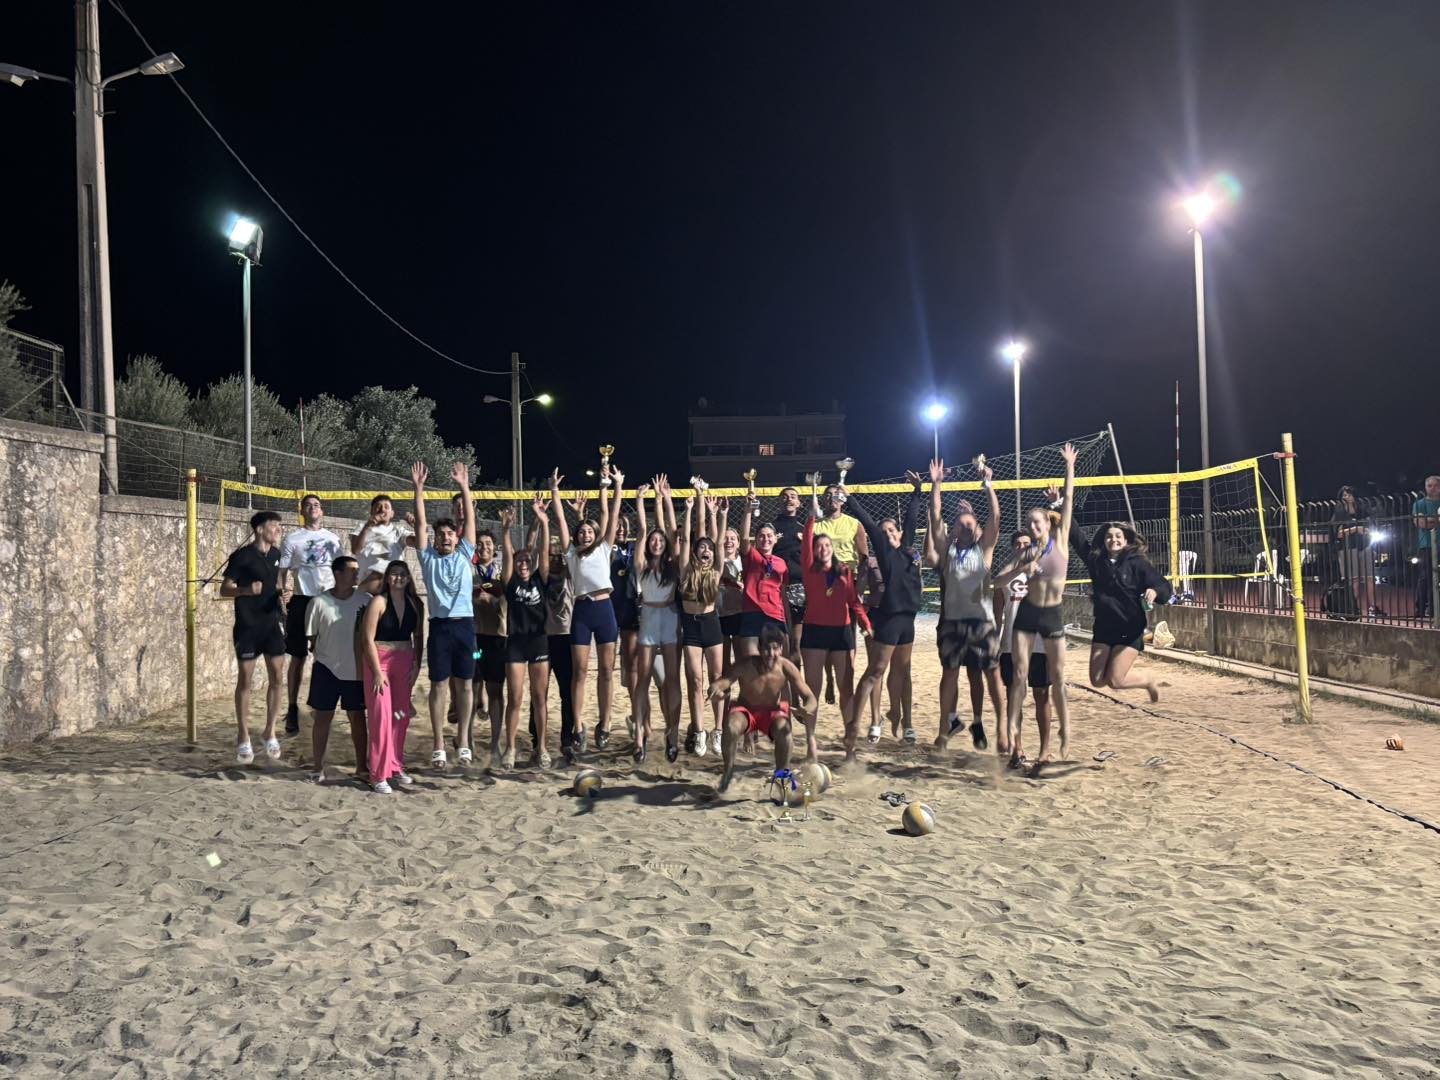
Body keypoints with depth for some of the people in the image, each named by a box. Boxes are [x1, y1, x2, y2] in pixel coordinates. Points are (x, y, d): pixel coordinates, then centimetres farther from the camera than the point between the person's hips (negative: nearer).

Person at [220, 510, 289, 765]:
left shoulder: (276, 554, 8)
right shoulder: (242, 556, -11)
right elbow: (224, 589, -8)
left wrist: (281, 596, 1)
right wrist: (246, 590, -26)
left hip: (271, 624, 5)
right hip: (247, 626, -5)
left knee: (278, 678, 3)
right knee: (245, 680, 2)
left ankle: (270, 732, 16)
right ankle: (244, 739, 11)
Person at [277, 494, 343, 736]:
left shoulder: (332, 538, 10)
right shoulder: (293, 539, 1)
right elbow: (281, 572, 0)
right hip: (302, 601, -3)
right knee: (298, 658, 2)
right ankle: (293, 710, 10)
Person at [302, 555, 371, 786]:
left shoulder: (366, 600, -5)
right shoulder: (319, 602, -10)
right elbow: (311, 637, -1)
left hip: (357, 670, 2)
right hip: (327, 669, -1)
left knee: (357, 717, 11)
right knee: (323, 717, 7)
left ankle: (362, 764, 22)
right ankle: (319, 767, 17)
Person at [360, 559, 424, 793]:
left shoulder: (416, 604, 5)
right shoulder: (379, 602, -9)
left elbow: (418, 637, 10)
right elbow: (368, 639, -11)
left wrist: (416, 666, 1)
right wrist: (377, 672, -13)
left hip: (404, 663, 5)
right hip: (379, 661, -5)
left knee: (401, 716, 8)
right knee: (381, 716, -5)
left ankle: (396, 767, 23)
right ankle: (378, 774, 1)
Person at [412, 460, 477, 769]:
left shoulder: (465, 555, 9)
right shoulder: (428, 558, 8)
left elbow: (470, 520, 5)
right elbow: (420, 523, 3)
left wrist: (464, 486, 1)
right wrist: (418, 487, -2)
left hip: (465, 624, 1)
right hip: (440, 625, -1)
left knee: (463, 684, 7)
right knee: (439, 685, 2)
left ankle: (463, 739, 18)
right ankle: (439, 745, 8)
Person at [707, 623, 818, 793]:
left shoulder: (786, 668, -24)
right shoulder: (745, 665, -28)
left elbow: (810, 698, -20)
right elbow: (716, 685, -33)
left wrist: (806, 709, -45)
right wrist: (716, 692, -59)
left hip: (774, 711, 0)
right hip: (745, 709, 0)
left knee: (783, 730, -32)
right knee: (731, 727, -32)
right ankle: (728, 770, -2)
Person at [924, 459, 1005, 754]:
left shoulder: (984, 549, 6)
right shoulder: (947, 550, 8)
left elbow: (995, 517, -5)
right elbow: (936, 518, 2)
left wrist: (988, 485, -10)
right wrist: (935, 485, -3)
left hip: (982, 621, -1)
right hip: (952, 620, 2)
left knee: (991, 674, 0)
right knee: (950, 674, 6)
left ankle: (1001, 724, 5)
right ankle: (947, 725, 13)